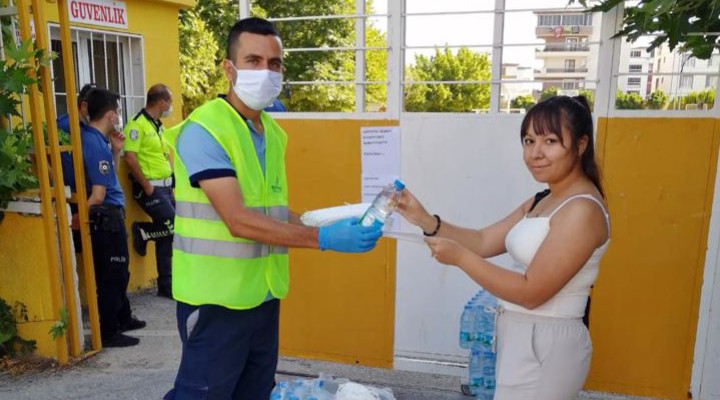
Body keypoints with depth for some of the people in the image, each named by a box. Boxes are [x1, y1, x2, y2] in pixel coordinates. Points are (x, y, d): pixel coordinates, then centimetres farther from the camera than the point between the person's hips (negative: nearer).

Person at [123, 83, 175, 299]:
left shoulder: (158, 126, 15)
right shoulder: (137, 125, -14)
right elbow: (130, 158, -21)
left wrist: (171, 180, 11)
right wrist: (146, 187, -18)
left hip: (166, 187, 9)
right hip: (150, 189, -9)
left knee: (166, 235, 10)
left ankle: (166, 286, 19)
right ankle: (142, 232, 9)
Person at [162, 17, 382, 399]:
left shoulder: (274, 132, 8)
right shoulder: (203, 130, -17)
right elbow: (238, 220, -25)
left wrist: (326, 223, -2)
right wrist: (322, 238, -27)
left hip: (264, 293, 8)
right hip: (216, 297, -7)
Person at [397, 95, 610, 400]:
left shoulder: (582, 210, -20)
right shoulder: (543, 201, 9)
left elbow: (531, 292, -23)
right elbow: (484, 242, 4)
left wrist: (458, 256, -22)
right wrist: (424, 220, -7)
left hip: (545, 346, -9)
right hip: (523, 338, 9)